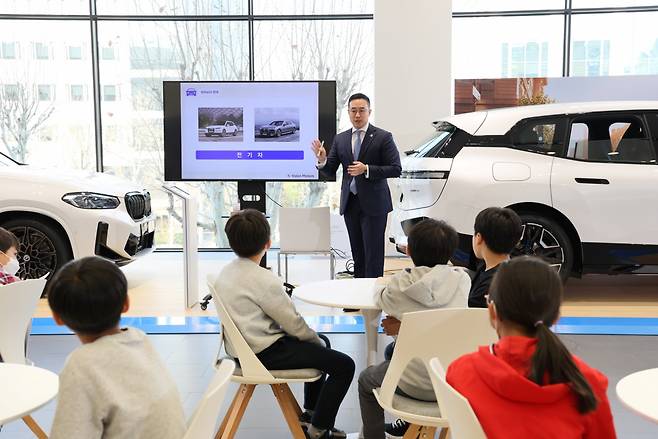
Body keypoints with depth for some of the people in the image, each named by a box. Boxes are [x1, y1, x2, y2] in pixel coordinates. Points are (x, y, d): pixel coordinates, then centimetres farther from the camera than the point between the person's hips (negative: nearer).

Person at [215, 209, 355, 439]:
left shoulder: (226, 272, 6)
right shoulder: (263, 279, -22)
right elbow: (293, 323, -17)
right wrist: (315, 339, 4)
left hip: (241, 346, 10)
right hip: (264, 353, -10)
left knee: (320, 345, 28)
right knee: (344, 365, -8)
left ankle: (310, 414, 32)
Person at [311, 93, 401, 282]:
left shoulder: (383, 137, -4)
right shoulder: (340, 139, 10)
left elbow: (396, 169, -9)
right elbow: (330, 171, 9)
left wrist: (367, 169, -19)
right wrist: (322, 160, -13)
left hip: (373, 204, -5)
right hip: (350, 204, 5)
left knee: (373, 254, -4)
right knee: (357, 254, 12)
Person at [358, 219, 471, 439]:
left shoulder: (401, 283, -15)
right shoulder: (462, 279, -7)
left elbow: (379, 297, 7)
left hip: (418, 385, -4)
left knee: (366, 380, 27)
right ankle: (409, 421, 45)